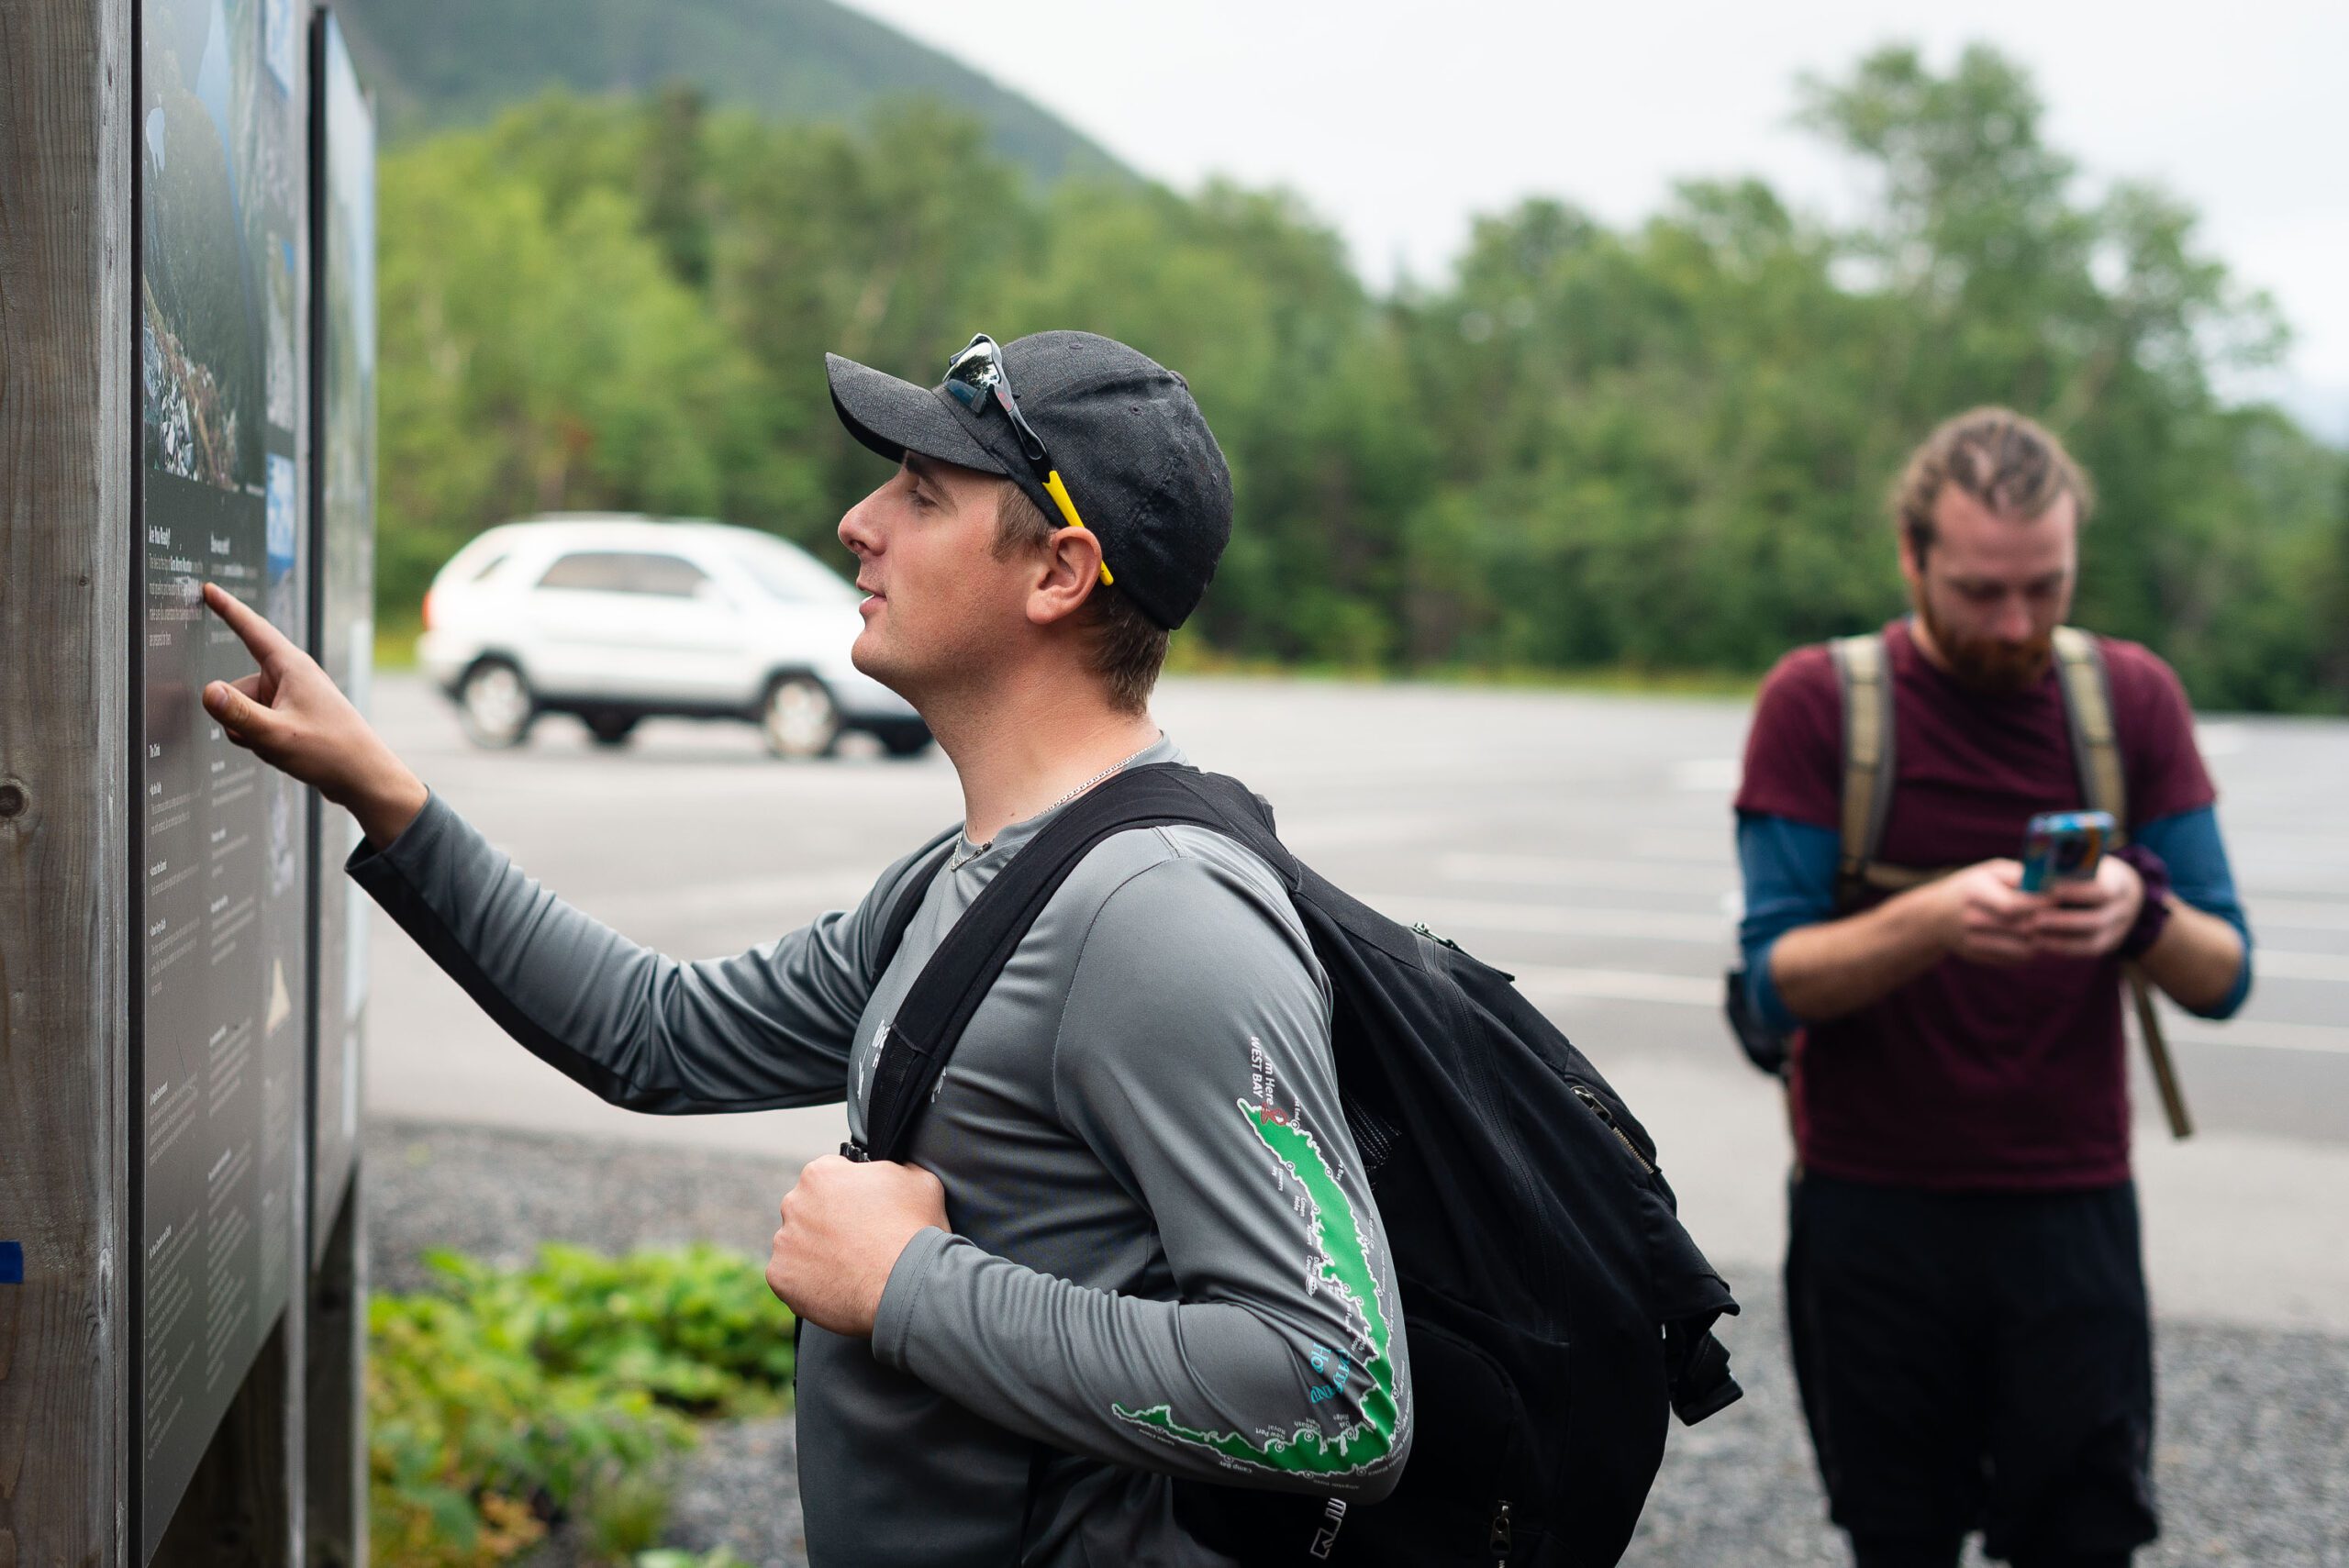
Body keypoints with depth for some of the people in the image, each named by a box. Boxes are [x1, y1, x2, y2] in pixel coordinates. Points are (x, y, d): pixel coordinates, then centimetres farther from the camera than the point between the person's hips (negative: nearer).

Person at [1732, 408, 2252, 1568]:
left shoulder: (2135, 699, 3)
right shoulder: (1816, 703, -4)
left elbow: (2223, 979, -1)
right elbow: (1777, 979, -10)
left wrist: (2144, 916, -23)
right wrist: (1932, 921, -28)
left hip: (2071, 1209, 1)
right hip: (1872, 1208, -1)